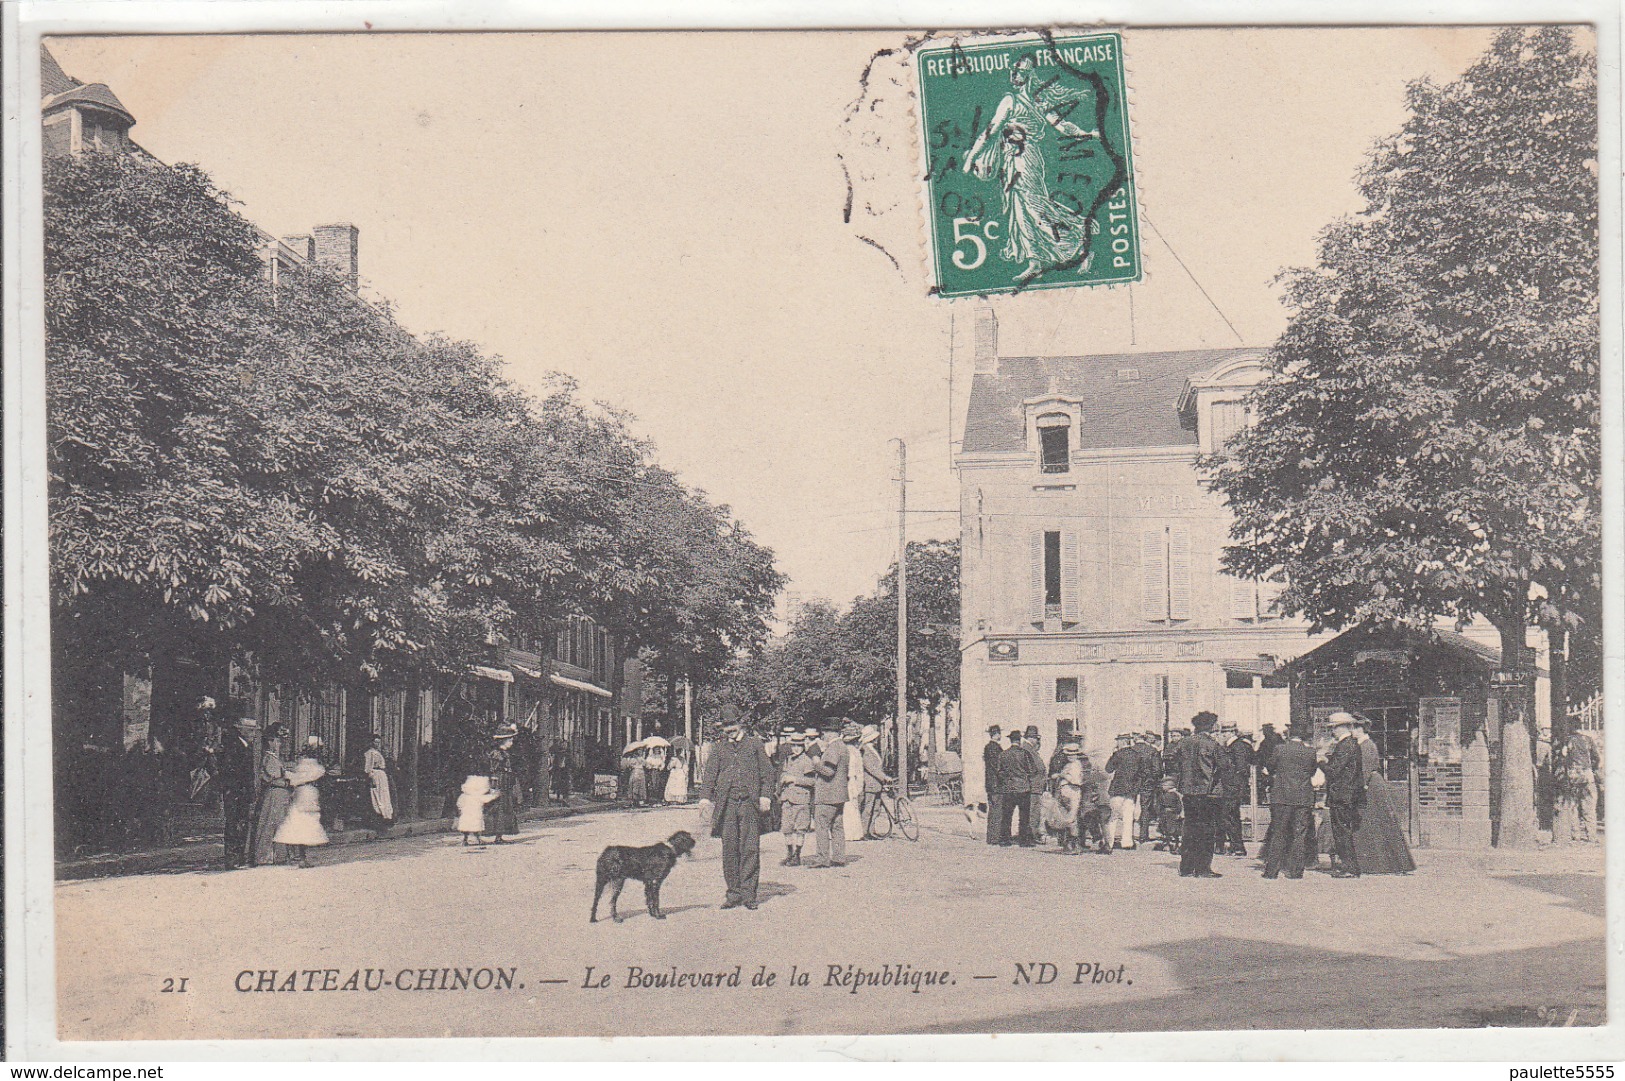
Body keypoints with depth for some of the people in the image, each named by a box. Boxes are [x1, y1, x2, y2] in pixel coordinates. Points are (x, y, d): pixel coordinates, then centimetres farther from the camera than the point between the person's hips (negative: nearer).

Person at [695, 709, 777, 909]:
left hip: (750, 803, -2)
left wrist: (765, 795, -5)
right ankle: (734, 892, 8)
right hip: (727, 804, 2)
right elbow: (709, 774, 8)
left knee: (750, 849, -5)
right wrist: (705, 797, -7)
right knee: (729, 849, 1)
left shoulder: (755, 745, 11)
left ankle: (749, 894, -1)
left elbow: (768, 772, 8)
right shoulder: (719, 749, 16)